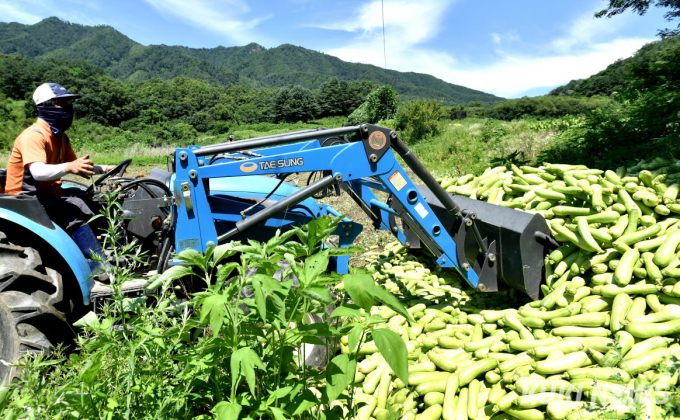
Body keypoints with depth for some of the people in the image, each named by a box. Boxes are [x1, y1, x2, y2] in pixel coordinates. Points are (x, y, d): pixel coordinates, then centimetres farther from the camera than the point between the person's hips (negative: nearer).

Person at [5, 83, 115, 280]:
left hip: (49, 194, 9)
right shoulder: (33, 136, -17)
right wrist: (68, 167, -50)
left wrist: (103, 169, -1)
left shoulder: (60, 137, 11)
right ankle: (98, 265, -33)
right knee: (73, 212, -31)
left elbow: (79, 166, 17)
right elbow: (38, 172, -33)